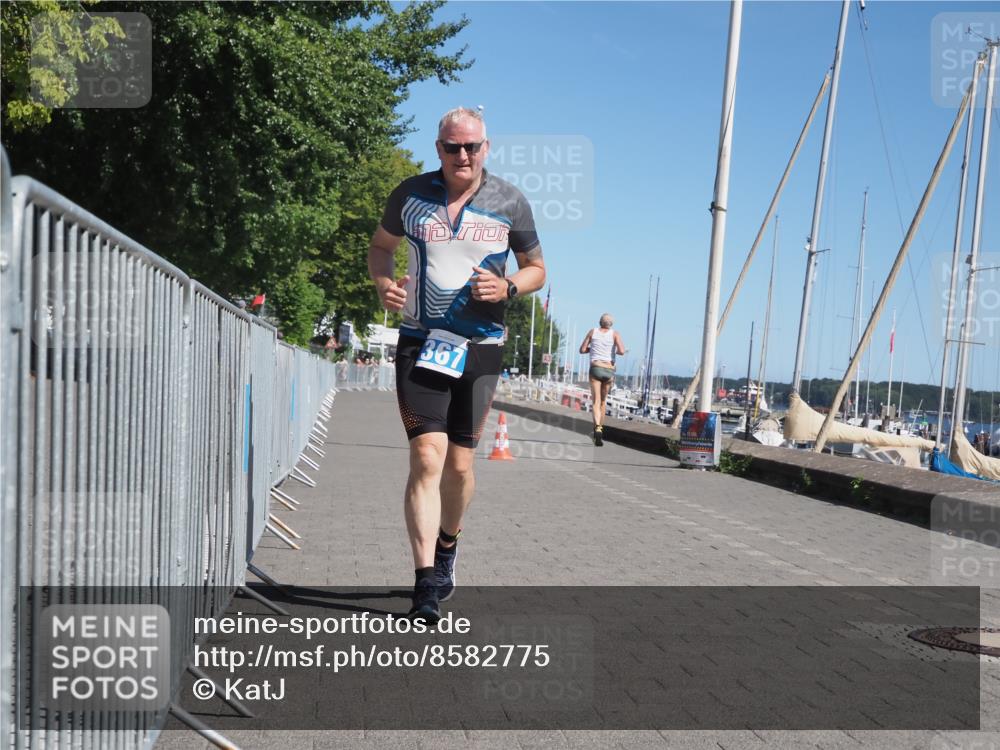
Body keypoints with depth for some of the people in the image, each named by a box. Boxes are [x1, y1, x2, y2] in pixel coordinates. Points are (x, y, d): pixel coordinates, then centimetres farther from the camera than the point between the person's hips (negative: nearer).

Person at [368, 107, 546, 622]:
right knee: (427, 457, -14)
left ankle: (447, 544, 35)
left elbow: (536, 267, 12)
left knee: (459, 463, 6)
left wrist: (508, 287, -10)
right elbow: (381, 246, 18)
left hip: (480, 348, 1)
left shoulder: (509, 202, 2)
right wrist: (383, 283, -4)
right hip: (420, 344, -1)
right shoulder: (410, 194, 3)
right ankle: (427, 582, -13)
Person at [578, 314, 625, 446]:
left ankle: (597, 429, -30)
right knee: (603, 401, 19)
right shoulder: (615, 334, 3)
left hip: (595, 368, -1)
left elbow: (582, 350, 11)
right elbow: (622, 351, -10)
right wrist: (616, 350, 13)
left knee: (596, 402, -9)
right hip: (609, 371, 1)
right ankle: (600, 428, 29)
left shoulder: (593, 332, 7)